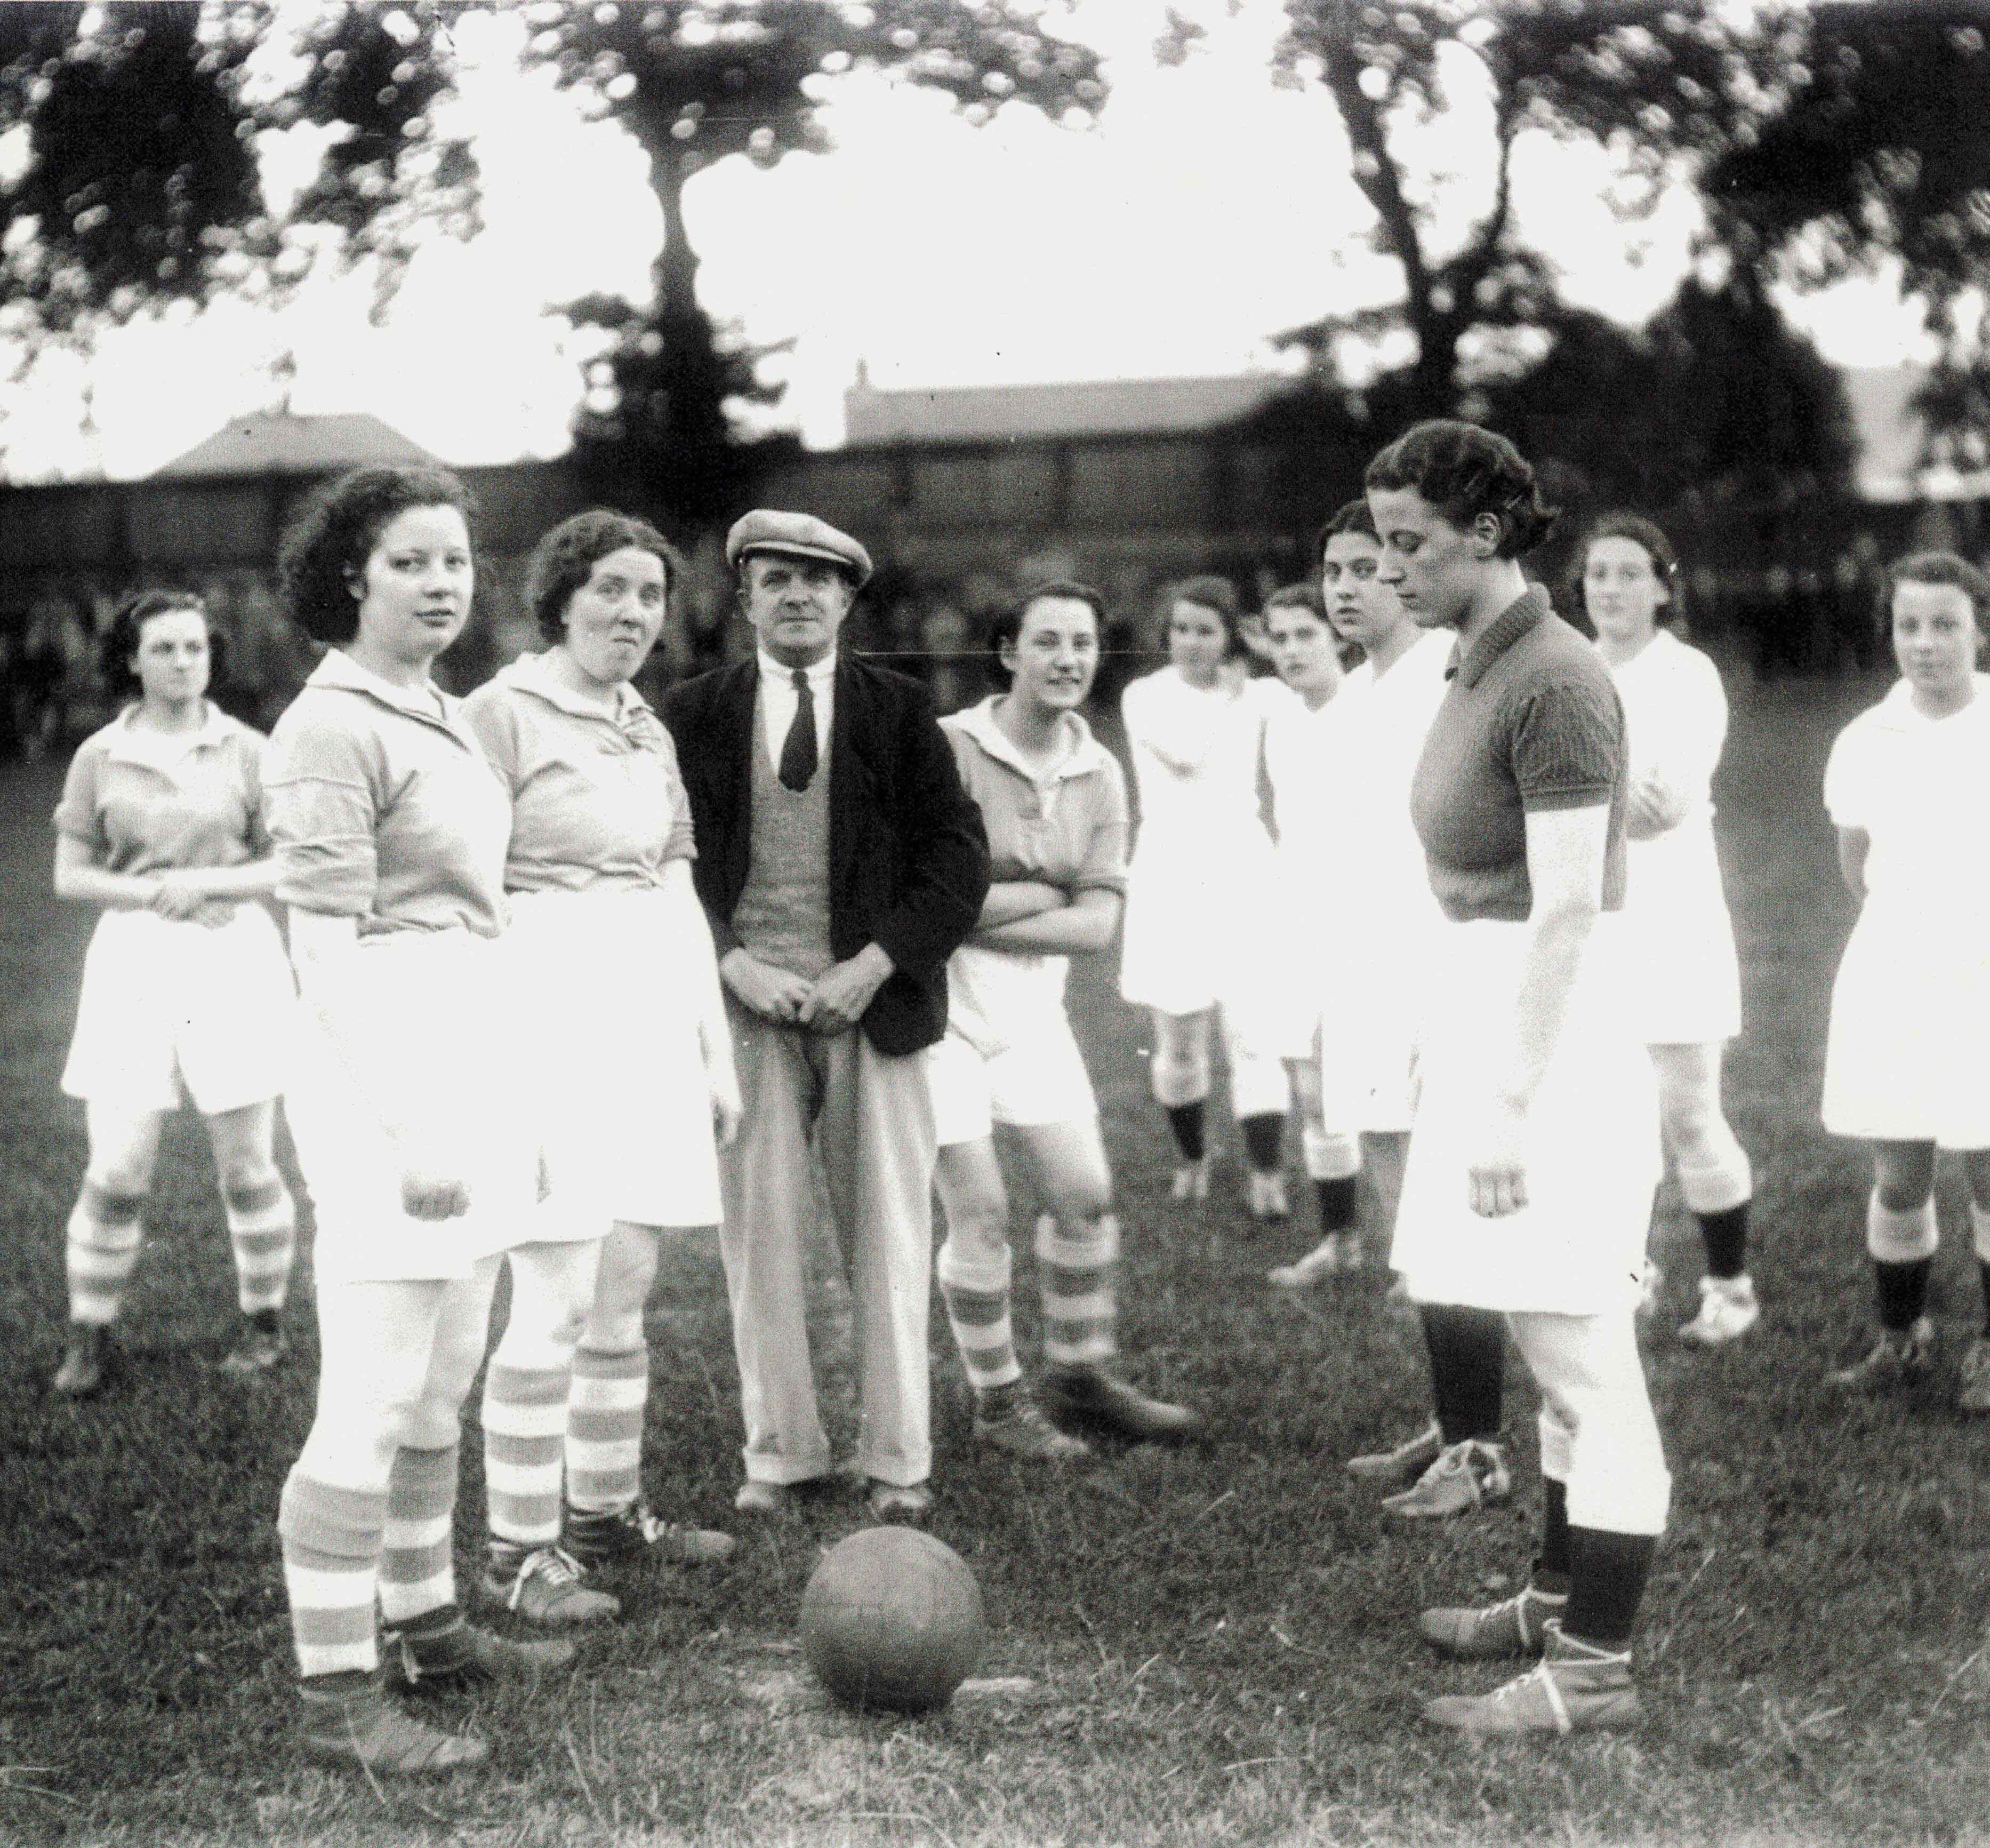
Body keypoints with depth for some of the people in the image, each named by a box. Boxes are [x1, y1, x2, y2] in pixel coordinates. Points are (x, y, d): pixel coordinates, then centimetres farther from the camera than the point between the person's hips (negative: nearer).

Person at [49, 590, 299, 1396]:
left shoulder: (247, 751, 3)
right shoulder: (99, 756, 5)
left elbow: (287, 866, 3)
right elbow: (70, 875, 5)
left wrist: (203, 883, -12)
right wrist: (154, 892, -11)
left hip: (233, 958, 0)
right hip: (133, 962, 0)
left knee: (245, 1162, 5)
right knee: (117, 1170, -4)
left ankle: (264, 1321, 23)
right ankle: (88, 1339, 10)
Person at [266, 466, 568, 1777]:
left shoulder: (439, 716, 15)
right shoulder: (334, 727, -11)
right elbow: (327, 949, -16)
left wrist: (507, 1107, 20)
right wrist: (412, 1129, -21)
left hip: (477, 1058, 9)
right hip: (392, 1072, -9)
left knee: (443, 1384, 17)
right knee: (373, 1403, -6)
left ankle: (425, 1625, 29)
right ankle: (338, 1696, 1)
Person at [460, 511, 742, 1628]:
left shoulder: (650, 732, 17)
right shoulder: (504, 712, -5)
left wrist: (717, 1052, 18)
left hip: (653, 1019, 7)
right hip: (552, 1008, -7)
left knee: (629, 1285, 10)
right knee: (561, 1294, -10)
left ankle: (606, 1510, 22)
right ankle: (519, 1547, -2)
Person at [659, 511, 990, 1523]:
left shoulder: (899, 710, 7)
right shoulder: (692, 714, 7)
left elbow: (957, 855, 3)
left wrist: (874, 966, -9)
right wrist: (733, 965, -8)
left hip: (874, 997, 0)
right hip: (746, 1003, 0)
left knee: (888, 1234, 3)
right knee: (758, 1232, 2)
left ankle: (898, 1460, 11)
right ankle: (778, 1451, 13)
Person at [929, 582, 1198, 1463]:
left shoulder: (1099, 773, 3)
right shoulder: (951, 748, -14)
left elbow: (1096, 925, -4)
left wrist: (985, 915, -16)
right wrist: (1042, 895, -12)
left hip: (1032, 998, 5)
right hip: (938, 996, -5)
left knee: (1086, 1193, 7)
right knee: (981, 1213, -3)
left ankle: (1080, 1376, 26)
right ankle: (996, 1401, 15)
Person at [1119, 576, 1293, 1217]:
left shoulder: (1255, 696, 9)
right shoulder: (1146, 696, 1)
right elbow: (1188, 753, -17)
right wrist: (1226, 696, -4)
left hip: (1241, 870, 1)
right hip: (1171, 873, -1)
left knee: (1254, 1037, -9)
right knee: (1178, 1042, 8)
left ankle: (1268, 1178, -12)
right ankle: (1191, 1158, 28)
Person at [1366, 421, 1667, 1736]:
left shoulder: (1552, 681, -17)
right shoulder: (1480, 668, 11)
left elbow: (1568, 910, -21)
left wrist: (1509, 1106, -21)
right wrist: (1462, 1064, 18)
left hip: (1557, 1032, -10)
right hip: (1488, 1010, 10)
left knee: (1583, 1356, -4)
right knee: (1562, 1353, 18)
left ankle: (1595, 1667, 2)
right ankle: (1562, 1601, 30)